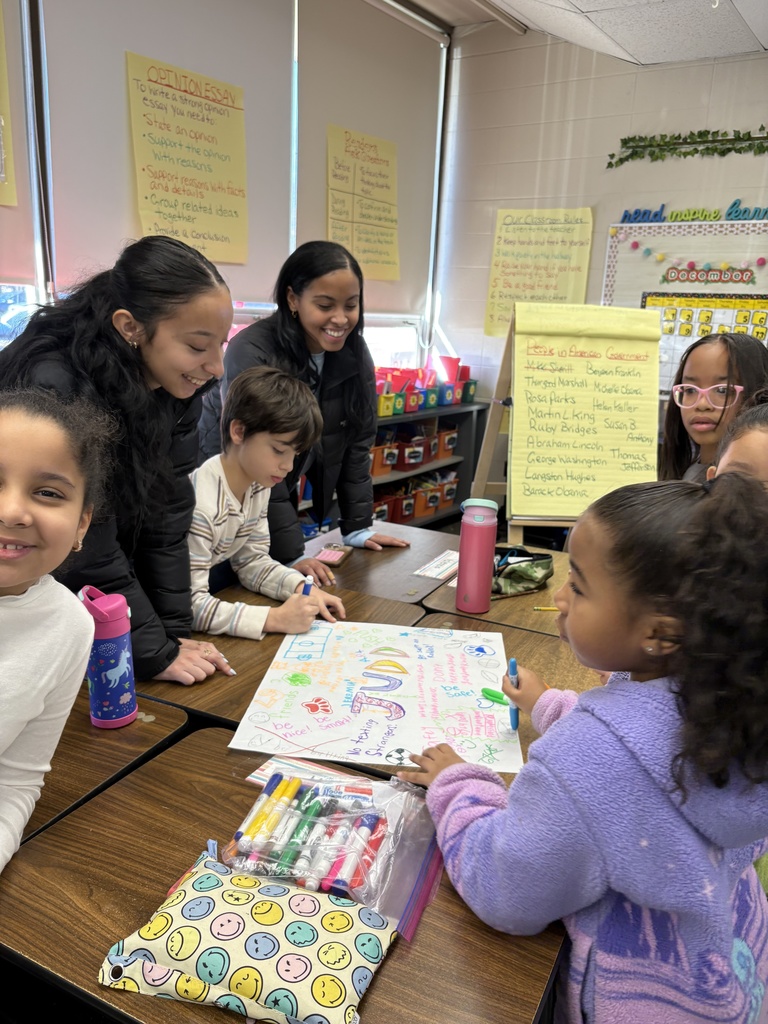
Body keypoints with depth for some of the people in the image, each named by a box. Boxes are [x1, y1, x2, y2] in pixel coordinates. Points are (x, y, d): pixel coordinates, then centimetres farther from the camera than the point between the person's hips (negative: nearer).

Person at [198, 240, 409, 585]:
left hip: (280, 492, 5)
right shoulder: (252, 354, -26)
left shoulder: (353, 353, -8)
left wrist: (357, 527, -5)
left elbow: (356, 442, -2)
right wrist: (291, 554, -26)